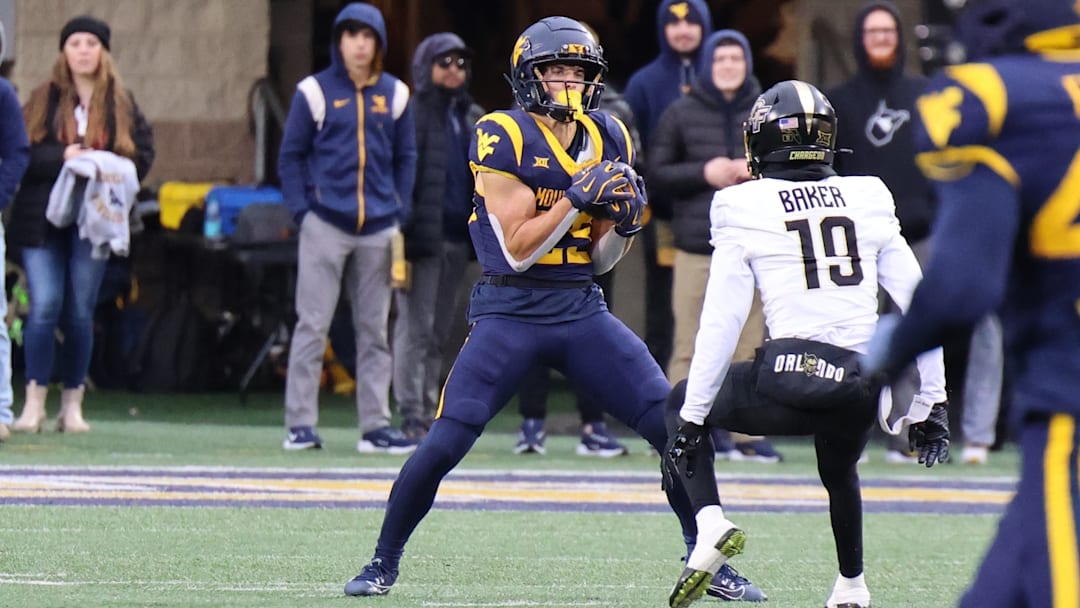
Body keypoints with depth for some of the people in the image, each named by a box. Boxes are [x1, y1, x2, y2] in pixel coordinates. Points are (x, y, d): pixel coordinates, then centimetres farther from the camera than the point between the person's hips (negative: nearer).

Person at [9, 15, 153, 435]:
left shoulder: (122, 104, 9)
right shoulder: (44, 100, 6)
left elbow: (143, 153, 9)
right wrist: (63, 157, -17)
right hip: (43, 216, -1)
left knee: (80, 312, 2)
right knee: (45, 306, -10)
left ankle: (72, 404, 10)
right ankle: (34, 402, -4)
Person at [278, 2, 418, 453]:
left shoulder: (394, 95, 8)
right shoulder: (315, 92, -1)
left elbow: (406, 158, 13)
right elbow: (290, 156, 2)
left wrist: (400, 215, 4)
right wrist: (302, 212, -7)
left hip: (378, 229, 3)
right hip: (325, 225, -3)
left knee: (375, 330, 7)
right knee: (312, 326, -4)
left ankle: (375, 425, 11)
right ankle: (300, 424, -1)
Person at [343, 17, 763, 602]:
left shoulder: (608, 141, 8)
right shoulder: (502, 137, -10)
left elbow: (598, 259, 14)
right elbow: (517, 250, -14)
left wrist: (623, 223, -6)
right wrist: (577, 199, -21)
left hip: (582, 310, 5)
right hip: (510, 311, -4)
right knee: (442, 446, -11)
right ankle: (384, 562, 10)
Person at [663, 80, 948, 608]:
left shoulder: (745, 208, 2)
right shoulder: (867, 200, 12)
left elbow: (721, 323, -2)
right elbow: (918, 305, 10)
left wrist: (690, 421, 3)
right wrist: (930, 404, 17)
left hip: (791, 381, -4)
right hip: (863, 386, 4)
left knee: (679, 406, 24)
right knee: (840, 471, 37)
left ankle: (710, 522, 3)